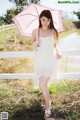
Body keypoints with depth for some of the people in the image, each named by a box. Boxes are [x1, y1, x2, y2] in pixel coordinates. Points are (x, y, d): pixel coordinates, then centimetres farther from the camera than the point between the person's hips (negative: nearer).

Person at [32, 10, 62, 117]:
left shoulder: (53, 31, -1)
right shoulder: (35, 31, -2)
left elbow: (55, 44, 10)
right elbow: (32, 44, 10)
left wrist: (59, 52, -9)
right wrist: (35, 44, -13)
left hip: (50, 60, -2)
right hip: (39, 61, 2)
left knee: (42, 85, -9)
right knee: (43, 83, 10)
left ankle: (47, 105, 12)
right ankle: (48, 103, 36)